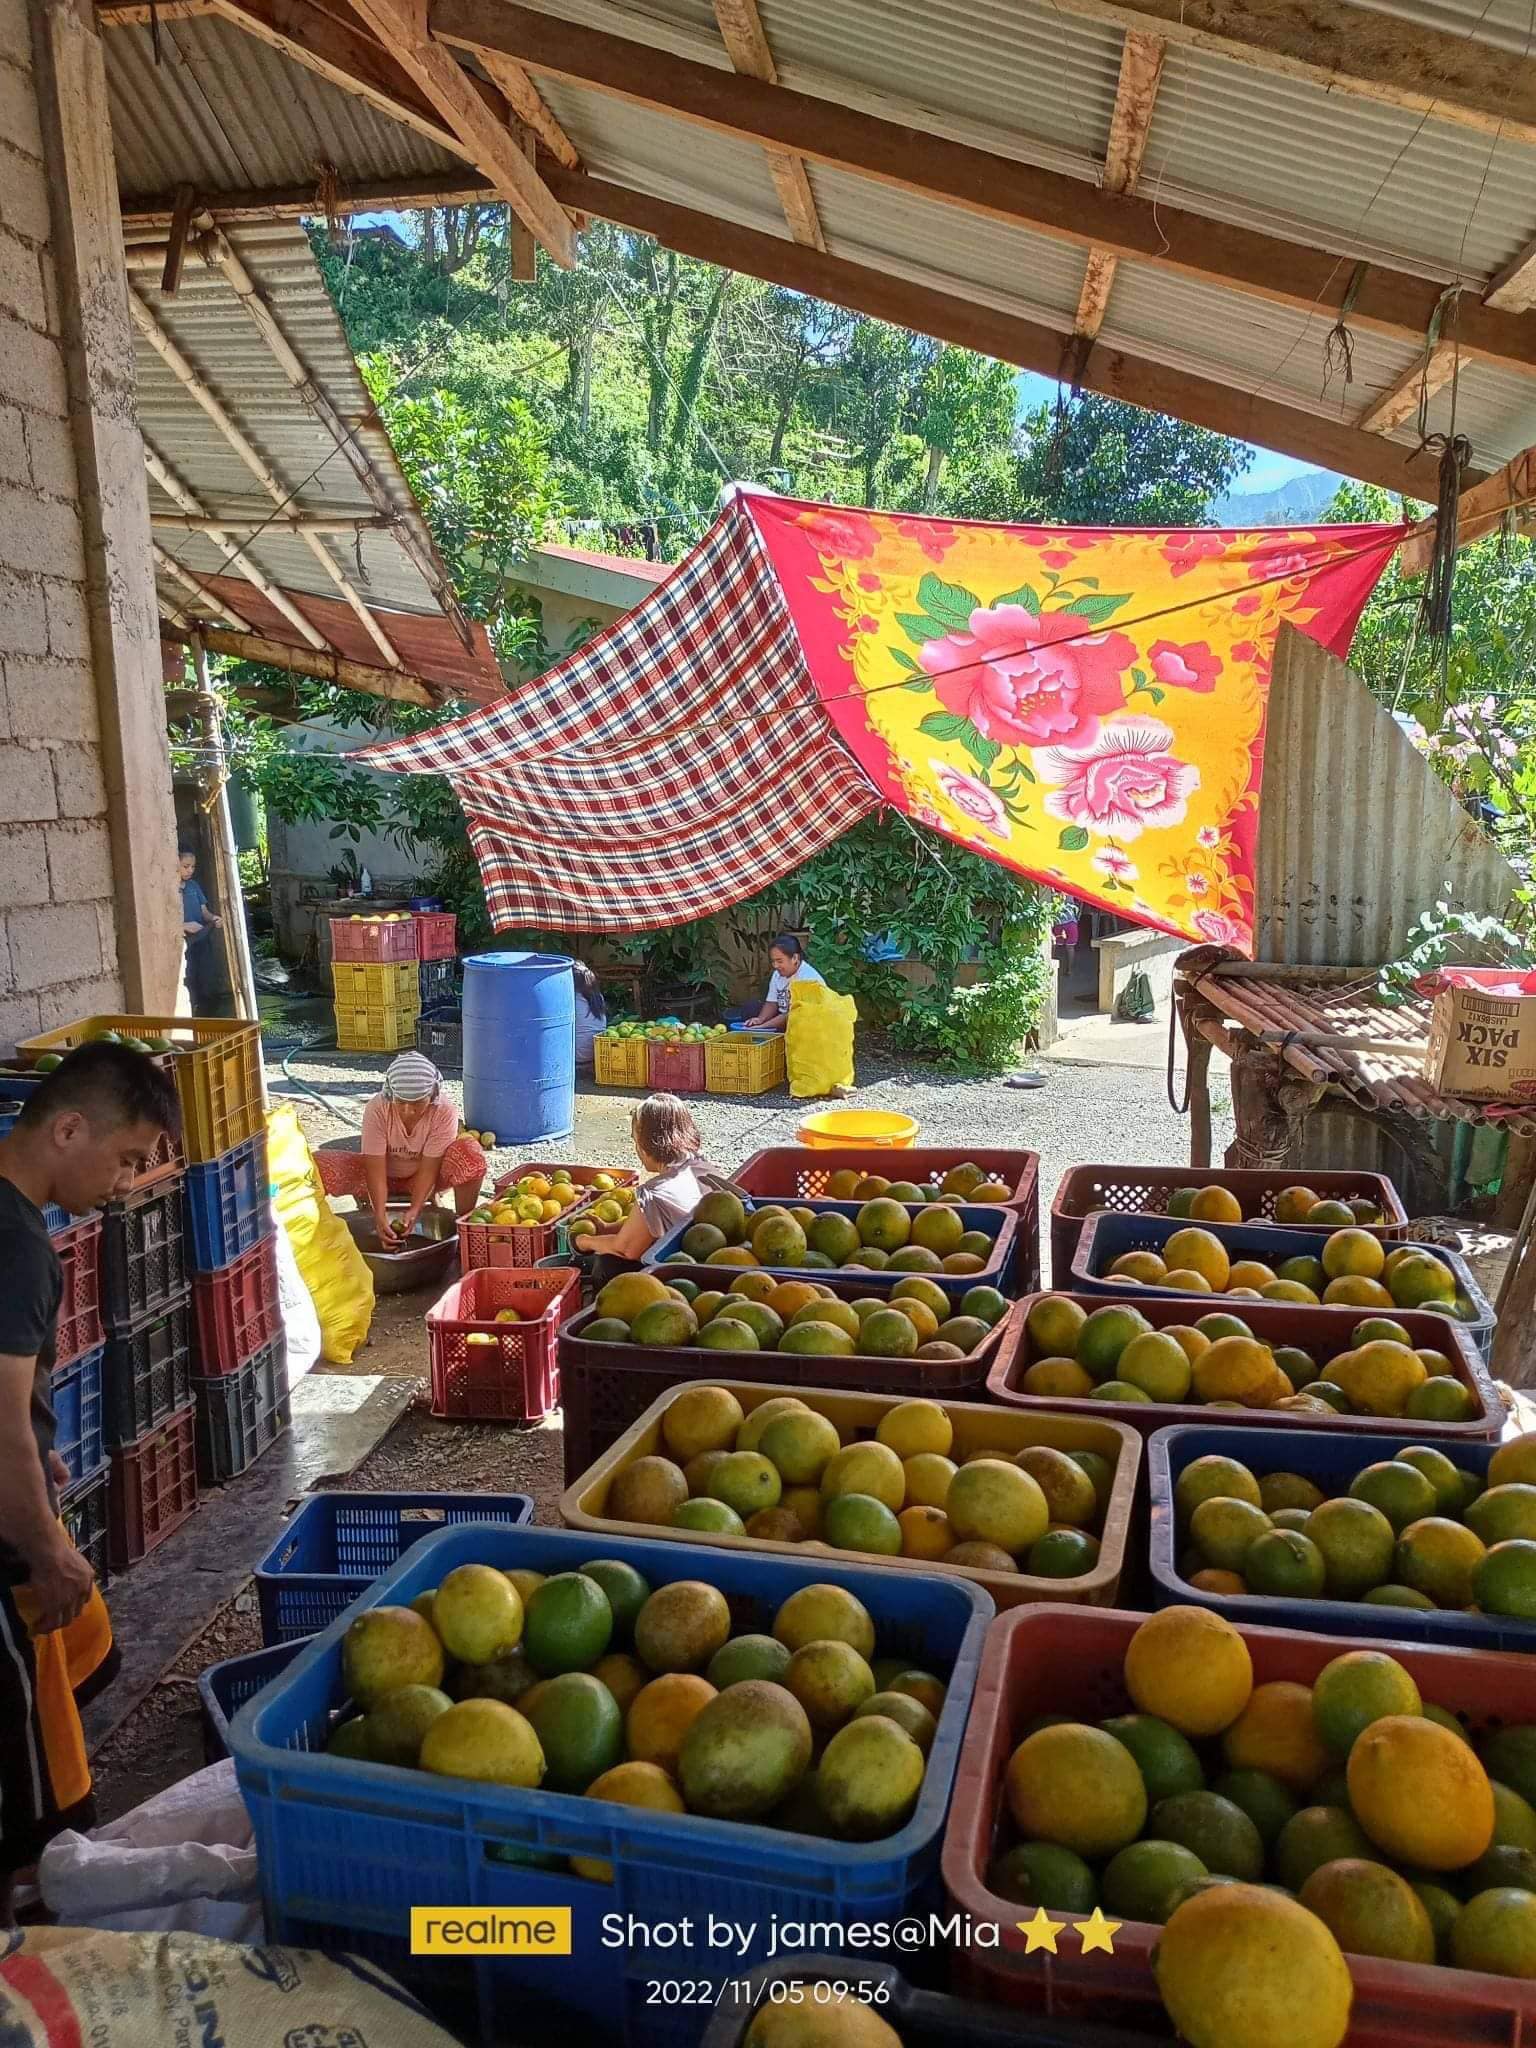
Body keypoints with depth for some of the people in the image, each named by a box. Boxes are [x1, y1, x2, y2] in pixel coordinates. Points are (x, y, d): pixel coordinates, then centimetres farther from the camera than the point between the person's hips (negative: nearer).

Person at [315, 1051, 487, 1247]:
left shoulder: (445, 1112, -26)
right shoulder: (377, 1110, -26)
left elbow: (428, 1168, -25)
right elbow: (376, 1169, -27)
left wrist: (414, 1210, -38)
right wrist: (380, 1216, -39)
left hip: (422, 1178, 0)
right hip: (385, 1176, 0)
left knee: (471, 1153, -33)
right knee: (320, 1164, -27)